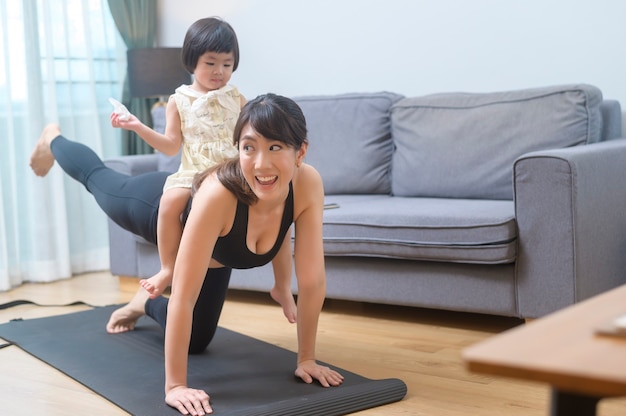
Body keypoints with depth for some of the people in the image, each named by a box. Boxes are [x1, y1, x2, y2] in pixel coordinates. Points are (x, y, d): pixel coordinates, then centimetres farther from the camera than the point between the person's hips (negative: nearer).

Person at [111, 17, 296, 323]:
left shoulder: (237, 99, 10)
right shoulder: (179, 101, 8)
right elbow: (172, 146, 4)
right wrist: (138, 128, -5)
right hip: (194, 174, -1)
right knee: (171, 200, -34)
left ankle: (282, 289, -1)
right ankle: (168, 269, -17)